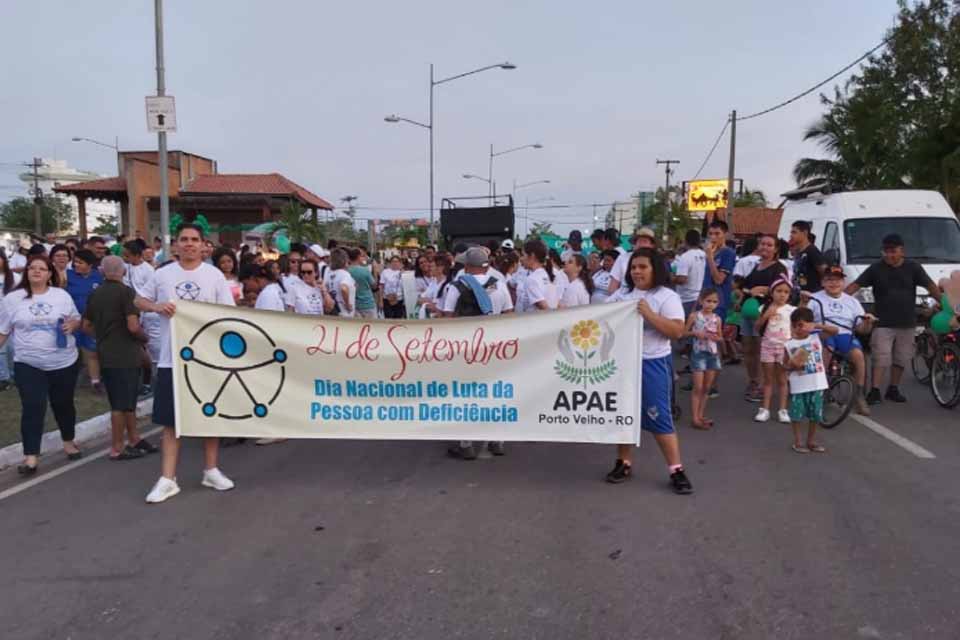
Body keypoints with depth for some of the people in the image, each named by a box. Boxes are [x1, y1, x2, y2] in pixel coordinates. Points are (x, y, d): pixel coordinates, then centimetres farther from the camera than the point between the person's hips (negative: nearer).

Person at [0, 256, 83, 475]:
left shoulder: (62, 295, 1)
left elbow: (77, 320, 9)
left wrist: (72, 325, -13)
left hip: (64, 362, 1)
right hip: (28, 364, -1)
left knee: (63, 404, 14)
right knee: (33, 409, -7)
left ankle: (68, 442, 35)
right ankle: (31, 457, -2)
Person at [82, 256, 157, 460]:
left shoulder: (95, 294, 9)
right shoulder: (126, 292, -13)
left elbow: (86, 326, 14)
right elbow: (133, 326, -21)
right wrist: (144, 337, -2)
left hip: (105, 355, 7)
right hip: (125, 356, -7)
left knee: (127, 400, 17)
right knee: (122, 403, 0)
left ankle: (134, 439, 28)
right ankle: (117, 449, 7)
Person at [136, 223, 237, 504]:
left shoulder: (214, 275, 0)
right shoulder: (162, 274, 3)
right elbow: (139, 301, 13)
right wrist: (157, 306, -9)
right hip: (172, 358, 0)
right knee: (171, 420, 4)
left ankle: (211, 470, 24)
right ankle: (168, 479, 11)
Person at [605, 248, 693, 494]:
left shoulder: (667, 297, -7)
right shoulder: (622, 294, 8)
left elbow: (677, 331, -15)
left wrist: (649, 314, -23)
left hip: (653, 363, -5)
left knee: (658, 416, -3)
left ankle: (676, 470, 8)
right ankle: (624, 463, 26)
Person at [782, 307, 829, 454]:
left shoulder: (817, 338, 3)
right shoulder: (789, 345, -4)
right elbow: (785, 366, 3)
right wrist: (792, 365, -18)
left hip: (817, 384, 3)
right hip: (799, 386, -2)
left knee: (816, 414, 10)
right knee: (797, 415, 3)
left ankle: (811, 441, 24)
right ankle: (798, 442, 15)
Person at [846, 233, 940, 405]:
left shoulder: (913, 267, 3)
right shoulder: (876, 269, -1)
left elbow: (931, 287, 5)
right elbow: (855, 285, -5)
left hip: (906, 323, 3)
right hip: (883, 323, -2)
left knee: (901, 359, 10)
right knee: (881, 358, -8)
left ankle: (893, 389, 23)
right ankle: (875, 391, -6)